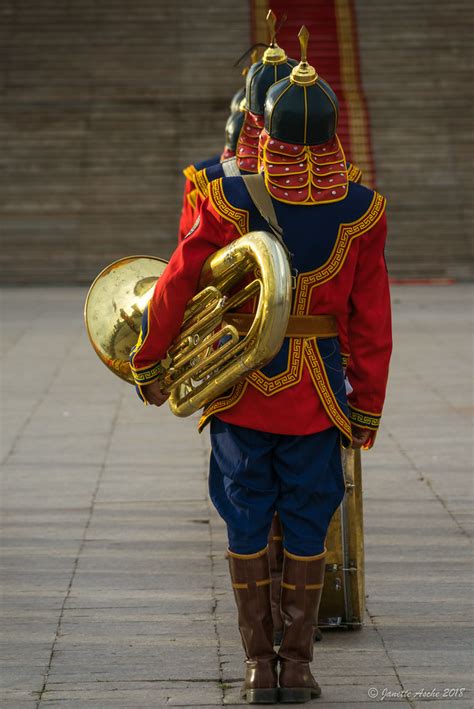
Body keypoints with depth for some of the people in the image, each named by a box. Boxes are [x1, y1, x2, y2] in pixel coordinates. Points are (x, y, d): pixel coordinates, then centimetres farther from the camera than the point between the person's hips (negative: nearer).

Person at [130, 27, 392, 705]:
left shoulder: (230, 201, -12)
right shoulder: (360, 212, -10)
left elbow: (176, 286, -5)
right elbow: (371, 321, -5)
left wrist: (148, 361, 9)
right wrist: (368, 406, 6)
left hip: (239, 388, 0)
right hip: (317, 392, 0)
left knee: (247, 525, 10)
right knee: (307, 527, 10)